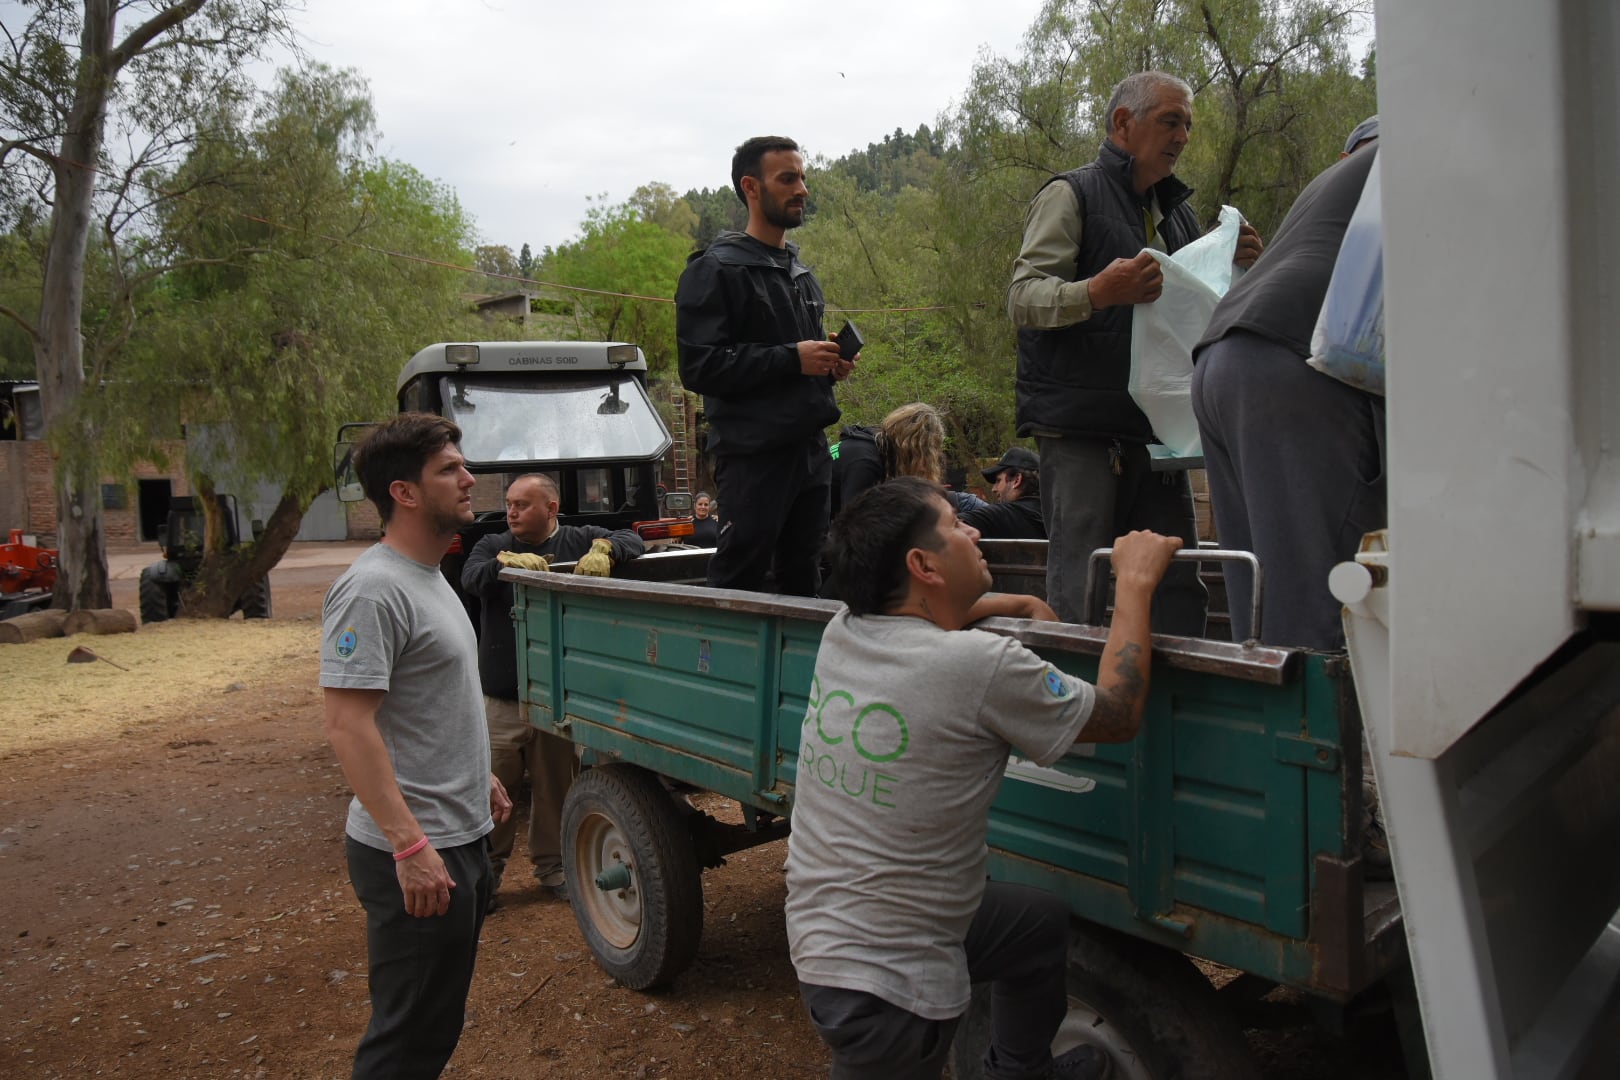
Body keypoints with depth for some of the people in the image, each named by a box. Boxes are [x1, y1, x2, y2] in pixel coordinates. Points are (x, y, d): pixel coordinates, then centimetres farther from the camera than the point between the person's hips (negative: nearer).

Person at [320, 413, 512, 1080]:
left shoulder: (430, 577, 12)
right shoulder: (373, 590, -19)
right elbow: (349, 726, -25)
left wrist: (481, 778, 23)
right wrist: (410, 845, -28)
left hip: (463, 838, 10)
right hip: (414, 855, -10)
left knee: (439, 1025, 22)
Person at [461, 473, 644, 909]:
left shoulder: (578, 540, 5)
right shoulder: (493, 545, 6)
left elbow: (632, 541, -3)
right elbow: (470, 579, -13)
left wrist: (604, 548, -24)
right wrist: (504, 562, -33)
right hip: (501, 697, 0)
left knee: (556, 787, 12)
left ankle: (552, 866, 28)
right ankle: (487, 870, 20)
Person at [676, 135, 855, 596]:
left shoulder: (801, 274, 20)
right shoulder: (716, 269, -6)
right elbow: (699, 367, -16)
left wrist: (830, 364, 8)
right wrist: (791, 358, -18)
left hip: (810, 449, 8)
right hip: (753, 454, -7)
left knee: (803, 584, 12)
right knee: (738, 586, -5)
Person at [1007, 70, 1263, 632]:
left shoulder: (1177, 213, 22)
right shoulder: (1070, 195, 0)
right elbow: (1023, 298, -11)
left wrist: (1237, 267, 8)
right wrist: (1098, 291, -30)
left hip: (1157, 430, 7)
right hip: (1081, 431, -7)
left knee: (1179, 592, 8)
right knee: (1081, 595, -6)